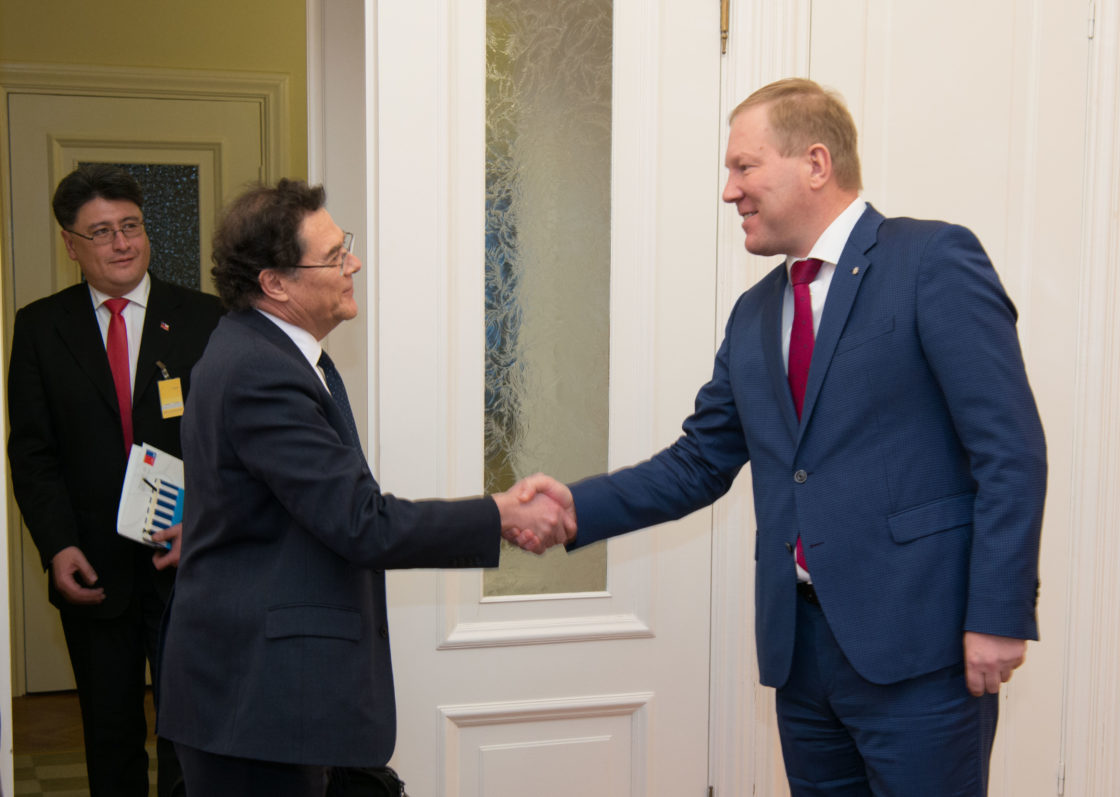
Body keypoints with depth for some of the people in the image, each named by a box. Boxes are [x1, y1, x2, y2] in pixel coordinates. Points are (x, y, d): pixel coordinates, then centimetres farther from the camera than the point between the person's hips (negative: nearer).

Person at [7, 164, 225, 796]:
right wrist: (58, 546, -8)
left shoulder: (203, 319, 2)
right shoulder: (40, 327, 5)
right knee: (110, 739, 12)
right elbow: (32, 451, 4)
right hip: (92, 571, 1)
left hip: (187, 561, -1)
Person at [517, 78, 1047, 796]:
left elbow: (1011, 449, -11)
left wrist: (998, 617, -16)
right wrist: (580, 508, 1)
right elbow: (699, 464, 16)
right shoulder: (754, 314, 15)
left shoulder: (935, 260, -7)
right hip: (801, 646, 7)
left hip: (917, 642, -6)